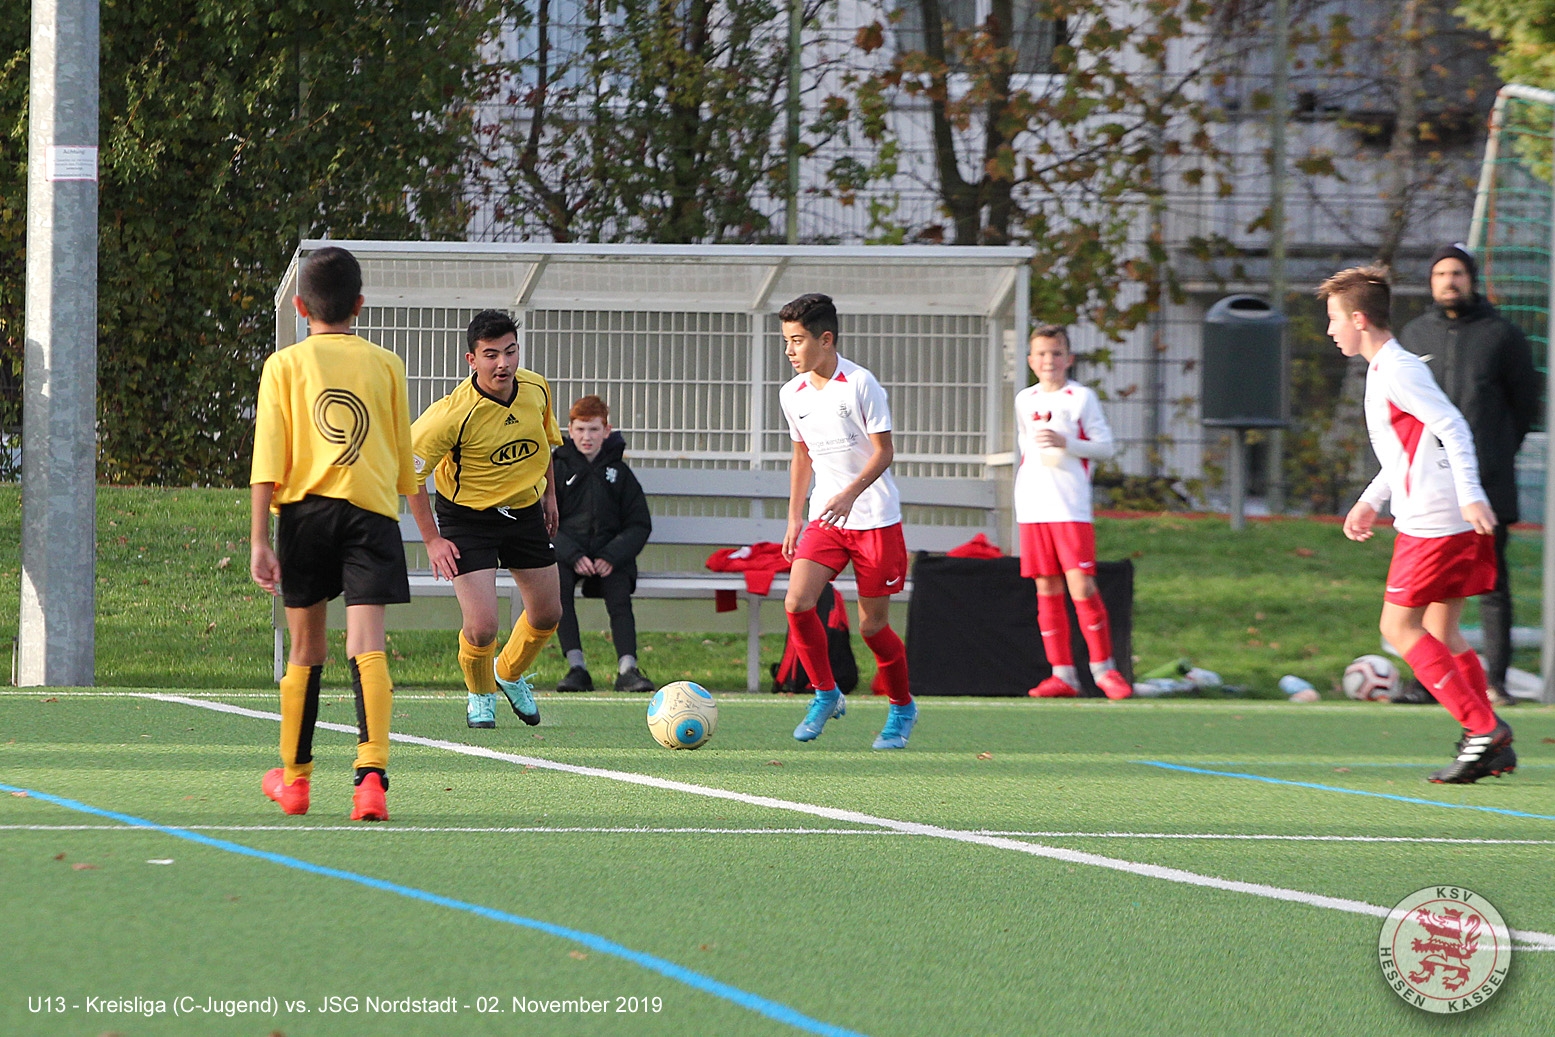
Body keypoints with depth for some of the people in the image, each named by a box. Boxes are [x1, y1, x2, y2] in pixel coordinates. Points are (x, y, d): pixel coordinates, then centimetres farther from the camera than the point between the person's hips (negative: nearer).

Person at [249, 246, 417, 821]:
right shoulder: (386, 365, 7)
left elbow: (267, 460, -4)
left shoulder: (284, 365, 3)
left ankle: (293, 777, 27)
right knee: (367, 645, -9)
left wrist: (259, 539, -5)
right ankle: (372, 773, -27)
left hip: (304, 512, 0)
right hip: (371, 512, 0)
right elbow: (403, 457, 15)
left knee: (306, 649, 14)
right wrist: (398, 500, 31)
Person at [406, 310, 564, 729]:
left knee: (547, 615, 12)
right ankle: (480, 696, 19)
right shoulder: (453, 414, -28)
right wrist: (432, 539, -16)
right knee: (482, 627, -14)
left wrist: (549, 492, 15)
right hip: (467, 517, -5)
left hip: (525, 511, 5)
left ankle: (509, 673, 43)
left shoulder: (536, 389, -11)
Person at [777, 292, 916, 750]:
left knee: (873, 625, 1)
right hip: (824, 520, 5)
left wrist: (850, 493, -27)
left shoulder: (860, 384, -13)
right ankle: (826, 694, 2)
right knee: (797, 603, -16)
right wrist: (795, 517, 16)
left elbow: (884, 452, -12)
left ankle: (902, 708, 23)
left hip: (874, 519, -5)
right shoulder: (792, 394, 6)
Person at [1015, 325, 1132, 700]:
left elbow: (1105, 446, -2)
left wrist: (1065, 443, -15)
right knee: (1047, 591, 2)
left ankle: (1103, 667, -1)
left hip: (1071, 508, -5)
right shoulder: (1024, 401, 15)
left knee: (1080, 585, -12)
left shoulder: (1081, 398, 1)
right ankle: (1062, 673, 6)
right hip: (1033, 510, 5)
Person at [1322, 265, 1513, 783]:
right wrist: (1370, 501, 29)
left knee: (1400, 627, -5)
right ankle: (1493, 744, 9)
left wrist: (1471, 496, -28)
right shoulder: (1383, 370, 18)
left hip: (1432, 522, -10)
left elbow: (1453, 428, -20)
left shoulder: (1398, 371, -13)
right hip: (1445, 521, 10)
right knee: (1440, 632, 11)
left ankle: (1483, 727, -8)